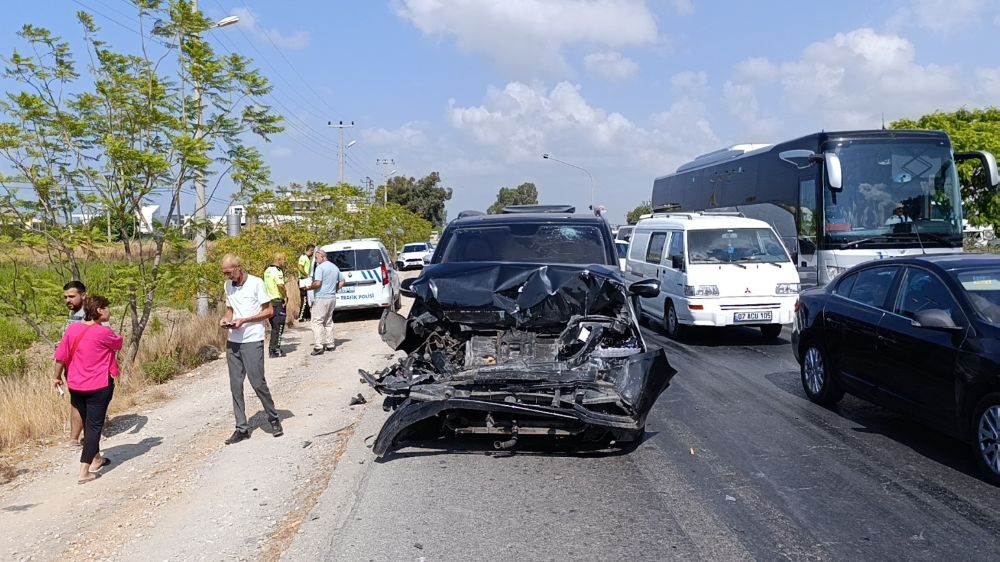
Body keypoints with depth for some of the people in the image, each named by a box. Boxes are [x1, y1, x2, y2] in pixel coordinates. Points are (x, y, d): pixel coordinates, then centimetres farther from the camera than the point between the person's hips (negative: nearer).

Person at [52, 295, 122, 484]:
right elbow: (119, 344, 4)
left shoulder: (72, 329, -2)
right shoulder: (104, 333, -17)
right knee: (94, 425, 0)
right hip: (99, 386, -6)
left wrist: (57, 377, 16)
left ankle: (96, 459, 37)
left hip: (76, 386, 6)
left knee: (89, 423, 21)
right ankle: (85, 471, -5)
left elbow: (61, 356, 3)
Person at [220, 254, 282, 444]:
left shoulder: (256, 283, -8)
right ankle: (241, 428, 10)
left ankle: (274, 419, 14)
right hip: (233, 341, 6)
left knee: (258, 383, -5)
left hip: (252, 341, -6)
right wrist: (226, 319, 0)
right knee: (235, 385, 4)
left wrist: (244, 320, -15)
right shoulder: (228, 286, 11)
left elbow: (269, 311, -7)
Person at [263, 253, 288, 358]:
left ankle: (272, 349, 23)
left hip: (269, 300, 9)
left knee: (274, 326, 18)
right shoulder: (277, 271, -15)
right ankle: (275, 350, 1)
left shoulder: (267, 271, 13)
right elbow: (280, 285, -28)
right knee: (278, 327, -1)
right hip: (277, 301, -9)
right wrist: (285, 296, -15)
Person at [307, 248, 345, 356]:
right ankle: (330, 345, 19)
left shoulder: (320, 267, -12)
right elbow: (342, 282, 20)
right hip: (332, 298, 8)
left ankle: (318, 347, -13)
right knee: (328, 322, 17)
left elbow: (317, 283, -20)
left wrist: (308, 287, -5)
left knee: (317, 322, -6)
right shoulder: (335, 267, 13)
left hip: (321, 298, -8)